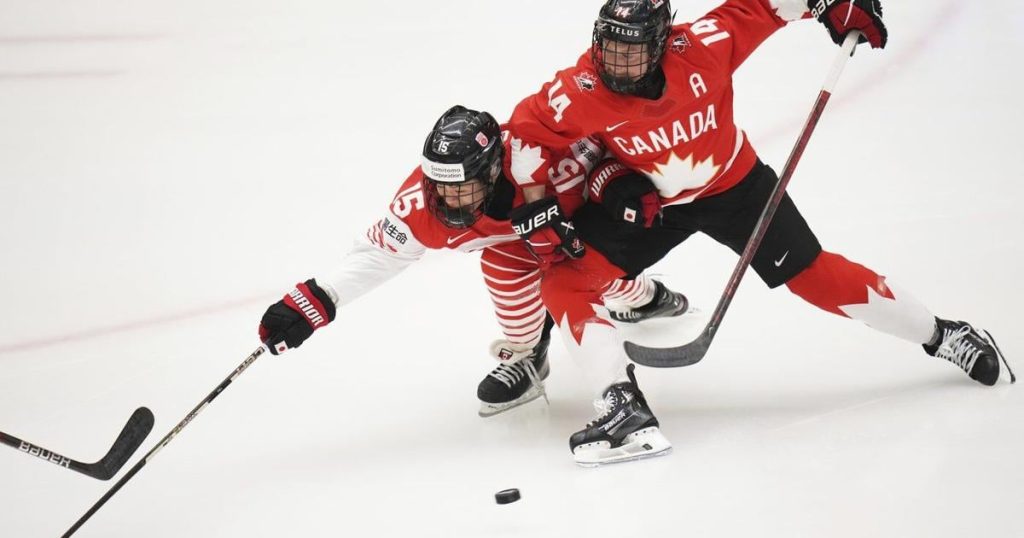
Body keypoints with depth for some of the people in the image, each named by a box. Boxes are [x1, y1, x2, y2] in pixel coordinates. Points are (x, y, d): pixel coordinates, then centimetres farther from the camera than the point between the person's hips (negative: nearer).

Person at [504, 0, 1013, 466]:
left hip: (733, 184, -1)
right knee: (563, 282, -15)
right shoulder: (579, 92, -27)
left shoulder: (703, 45, -29)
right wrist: (534, 198, -15)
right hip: (645, 199, 2)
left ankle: (943, 336, 17)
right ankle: (622, 403, -15)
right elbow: (528, 126, -10)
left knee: (811, 273, 1)